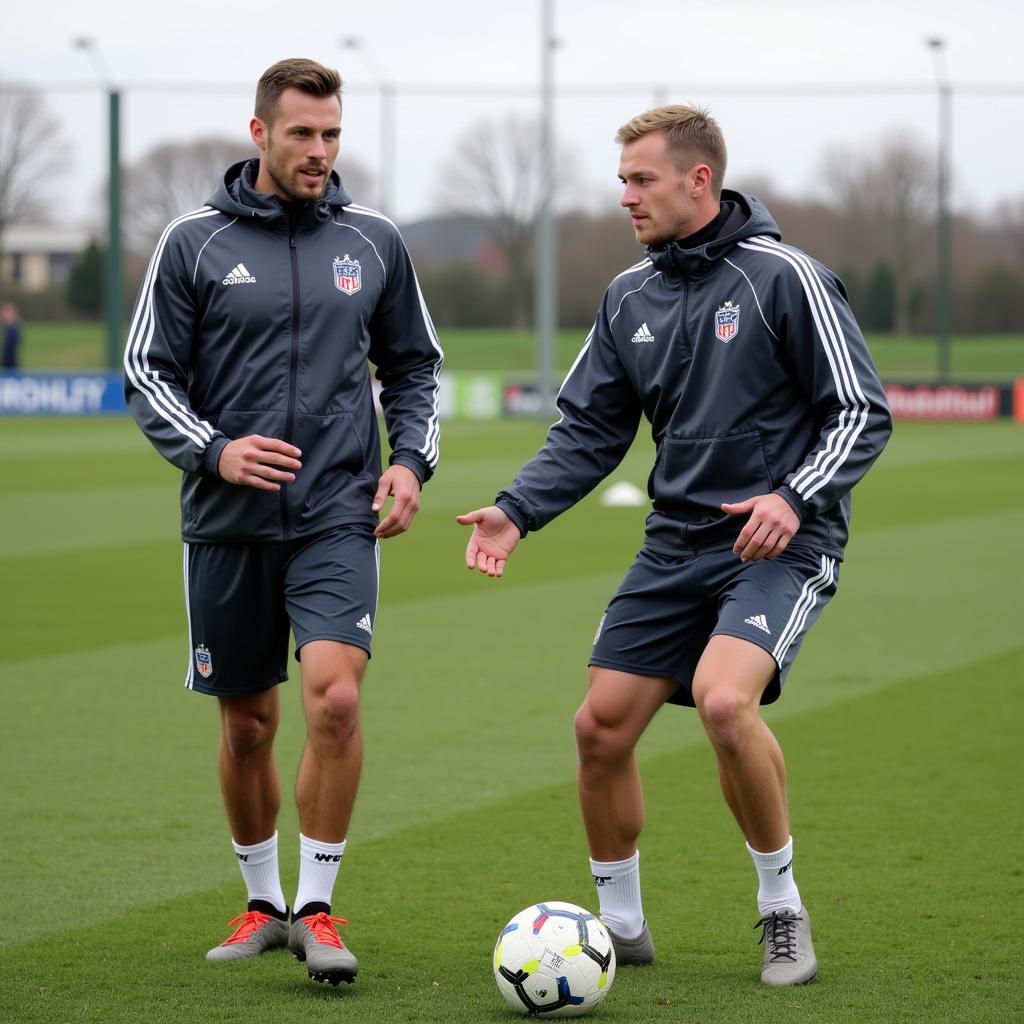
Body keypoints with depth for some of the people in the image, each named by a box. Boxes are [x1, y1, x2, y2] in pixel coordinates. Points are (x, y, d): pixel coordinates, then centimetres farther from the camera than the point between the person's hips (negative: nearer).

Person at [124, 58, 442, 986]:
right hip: (227, 524, 0)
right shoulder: (194, 243, 0)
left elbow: (414, 365, 16)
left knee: (336, 697, -19)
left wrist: (411, 460, 1)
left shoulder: (372, 241, 5)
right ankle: (263, 903, 28)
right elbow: (148, 372, 2)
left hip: (337, 517, 0)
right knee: (247, 724, 9)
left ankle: (317, 906, -7)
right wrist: (212, 451, -14)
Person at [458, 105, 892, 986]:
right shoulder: (631, 296, 9)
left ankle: (783, 906, -7)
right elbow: (588, 431, 12)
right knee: (601, 726, 0)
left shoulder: (783, 277, -10)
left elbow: (863, 413, -10)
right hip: (678, 545, 7)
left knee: (724, 700, -29)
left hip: (780, 547, -7)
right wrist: (517, 511, -3)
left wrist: (796, 496, -24)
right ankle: (621, 925, 20)